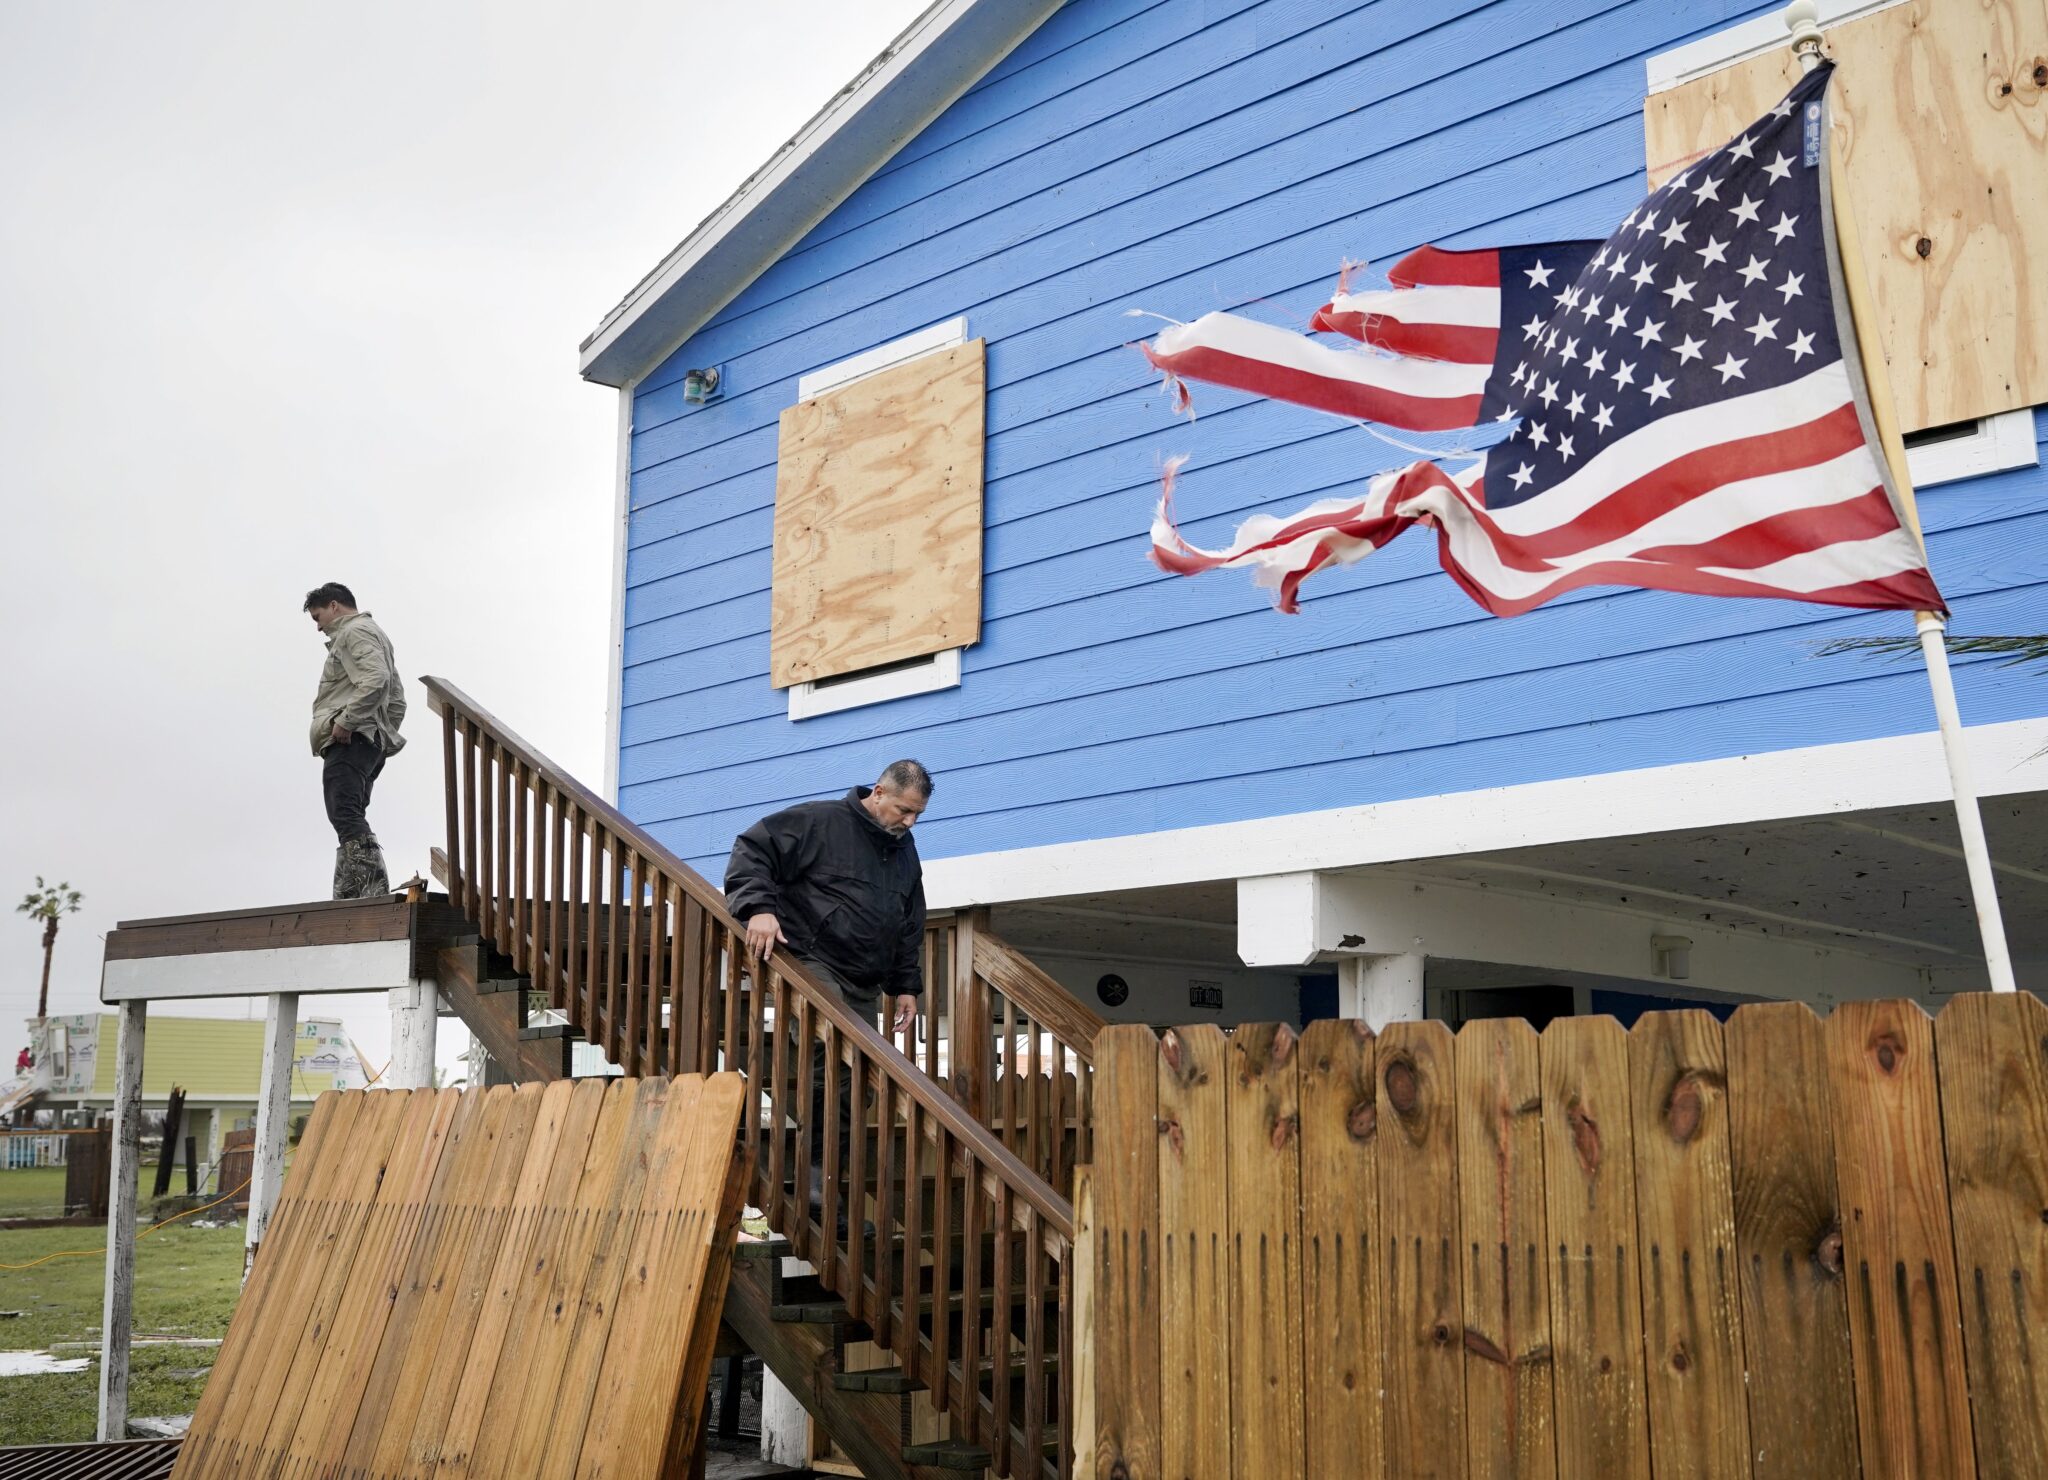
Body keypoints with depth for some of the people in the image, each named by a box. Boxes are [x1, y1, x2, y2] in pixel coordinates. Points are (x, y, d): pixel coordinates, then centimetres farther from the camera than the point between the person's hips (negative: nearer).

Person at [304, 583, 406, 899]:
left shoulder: (354, 631, -2)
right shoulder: (375, 634, 31)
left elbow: (376, 679, -21)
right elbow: (397, 699, 30)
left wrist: (346, 721, -20)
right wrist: (384, 736, 24)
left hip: (350, 740, -11)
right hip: (371, 742, 11)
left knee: (345, 815, -21)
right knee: (350, 818, 8)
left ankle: (374, 888, -34)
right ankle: (349, 898, 5)